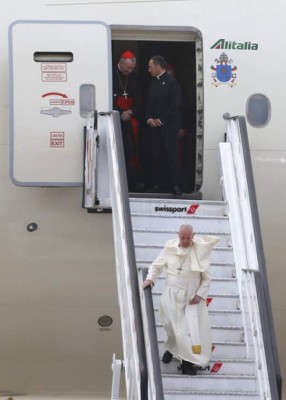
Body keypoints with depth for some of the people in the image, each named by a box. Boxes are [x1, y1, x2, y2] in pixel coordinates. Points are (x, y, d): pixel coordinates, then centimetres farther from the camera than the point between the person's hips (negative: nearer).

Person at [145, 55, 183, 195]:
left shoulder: (172, 82, -5)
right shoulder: (153, 83, 16)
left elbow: (174, 104, -12)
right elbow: (148, 103, 17)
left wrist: (161, 120, -13)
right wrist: (149, 119, -1)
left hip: (169, 125, -6)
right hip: (154, 125, 6)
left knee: (172, 154, -9)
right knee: (157, 155, 5)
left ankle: (176, 184, -8)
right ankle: (159, 183, 11)